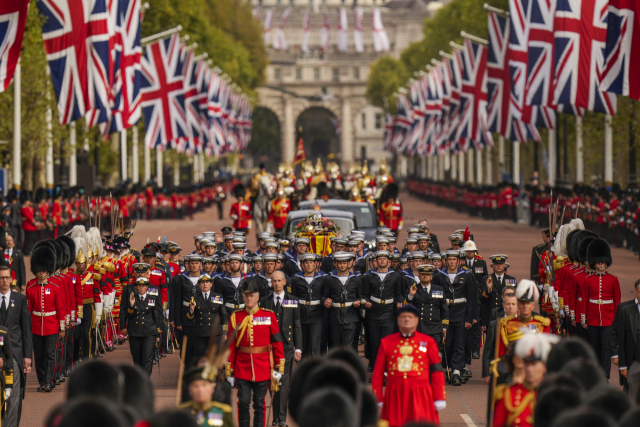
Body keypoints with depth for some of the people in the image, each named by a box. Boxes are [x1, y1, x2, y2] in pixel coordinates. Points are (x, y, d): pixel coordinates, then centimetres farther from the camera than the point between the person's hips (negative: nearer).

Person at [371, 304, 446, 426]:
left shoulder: (428, 342, 7)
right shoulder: (386, 342, 9)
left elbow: (437, 371, 6)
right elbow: (378, 373, 9)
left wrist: (439, 398, 0)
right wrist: (377, 399, 3)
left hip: (421, 396, -1)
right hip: (395, 397, 1)